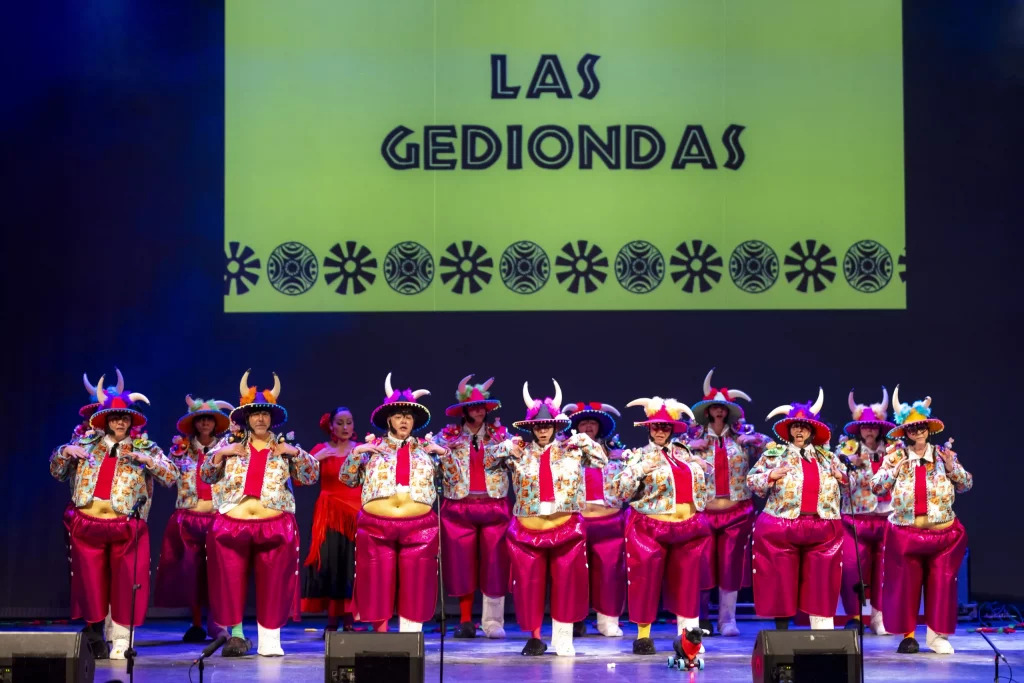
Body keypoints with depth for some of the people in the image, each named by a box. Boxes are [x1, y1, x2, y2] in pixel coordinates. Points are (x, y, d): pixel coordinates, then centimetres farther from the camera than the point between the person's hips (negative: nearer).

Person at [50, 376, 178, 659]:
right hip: (88, 524, 1)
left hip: (127, 526, -1)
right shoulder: (87, 442, 9)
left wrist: (149, 460, -17)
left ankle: (121, 638, 8)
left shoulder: (144, 447, 4)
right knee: (91, 581, 5)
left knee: (125, 583, -1)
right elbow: (57, 472, 13)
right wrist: (64, 452, -7)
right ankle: (94, 635, 17)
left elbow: (172, 476, -2)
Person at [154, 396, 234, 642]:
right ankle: (196, 625, 6)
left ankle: (218, 623, -2)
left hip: (218, 516, -1)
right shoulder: (182, 449, 9)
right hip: (189, 516, 1)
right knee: (190, 569, 0)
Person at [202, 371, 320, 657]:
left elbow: (311, 476, 3)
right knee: (230, 583, 1)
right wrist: (220, 454, -7)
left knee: (272, 585, 0)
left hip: (274, 526, -1)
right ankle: (236, 635, 14)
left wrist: (296, 452, -10)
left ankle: (269, 641, 6)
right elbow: (205, 476, 8)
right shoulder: (232, 443, 9)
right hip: (232, 525, 1)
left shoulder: (285, 447, 8)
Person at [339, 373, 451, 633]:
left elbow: (454, 478, 11)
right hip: (376, 527, 0)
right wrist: (356, 452, -5)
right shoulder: (372, 446, 9)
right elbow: (346, 479, 9)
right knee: (378, 585, 1)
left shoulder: (426, 447, 11)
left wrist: (445, 453, -4)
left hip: (419, 527, 1)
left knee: (415, 587, 1)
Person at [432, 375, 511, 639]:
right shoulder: (449, 435, 6)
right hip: (459, 507, 0)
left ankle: (493, 622, 3)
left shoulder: (500, 433, 7)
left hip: (495, 506, 0)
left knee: (494, 564, -3)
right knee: (462, 564, 1)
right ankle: (466, 621, 10)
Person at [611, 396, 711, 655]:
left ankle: (686, 634, 16)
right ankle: (643, 636, 6)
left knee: (686, 582, 8)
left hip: (689, 528, 5)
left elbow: (702, 477, 31)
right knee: (646, 582, -3)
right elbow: (622, 493, -10)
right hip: (651, 529, -4)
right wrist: (637, 471, -23)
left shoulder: (683, 452, 13)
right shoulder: (640, 456, -2)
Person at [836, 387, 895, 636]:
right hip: (855, 519, -1)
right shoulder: (848, 451, 6)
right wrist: (852, 465, -15)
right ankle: (854, 615, 1)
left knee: (883, 568, -3)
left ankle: (879, 618, 6)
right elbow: (844, 486, -1)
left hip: (885, 519, 1)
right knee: (852, 566, -9)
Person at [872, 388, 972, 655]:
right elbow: (876, 487, -3)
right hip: (905, 531, -1)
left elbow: (967, 485, 6)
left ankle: (937, 635, 9)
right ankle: (908, 634, 11)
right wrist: (894, 470, -16)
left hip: (943, 531, 1)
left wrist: (951, 467, -10)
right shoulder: (896, 455, 1)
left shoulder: (943, 455, 3)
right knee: (905, 583, 2)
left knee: (941, 582, 0)